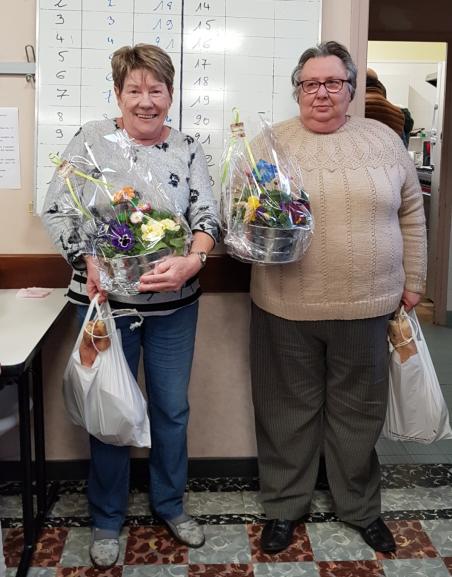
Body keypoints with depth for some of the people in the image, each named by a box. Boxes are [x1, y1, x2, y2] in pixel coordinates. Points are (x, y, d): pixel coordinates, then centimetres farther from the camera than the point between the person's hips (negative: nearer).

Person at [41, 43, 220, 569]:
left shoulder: (187, 148, 2)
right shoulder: (90, 139, -3)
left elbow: (208, 215, -5)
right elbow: (55, 211, -6)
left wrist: (191, 261, -25)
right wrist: (89, 261, -22)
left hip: (174, 303, 2)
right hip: (106, 299, -2)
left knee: (172, 408, 14)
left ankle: (170, 504, 37)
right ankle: (106, 519, 31)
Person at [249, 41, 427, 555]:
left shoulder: (383, 140, 6)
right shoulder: (269, 144, 2)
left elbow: (410, 214, 10)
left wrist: (412, 281, 9)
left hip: (366, 305, 2)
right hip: (286, 306, -1)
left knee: (360, 411, 14)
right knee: (288, 410, 11)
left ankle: (360, 507, 36)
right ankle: (283, 505, 32)